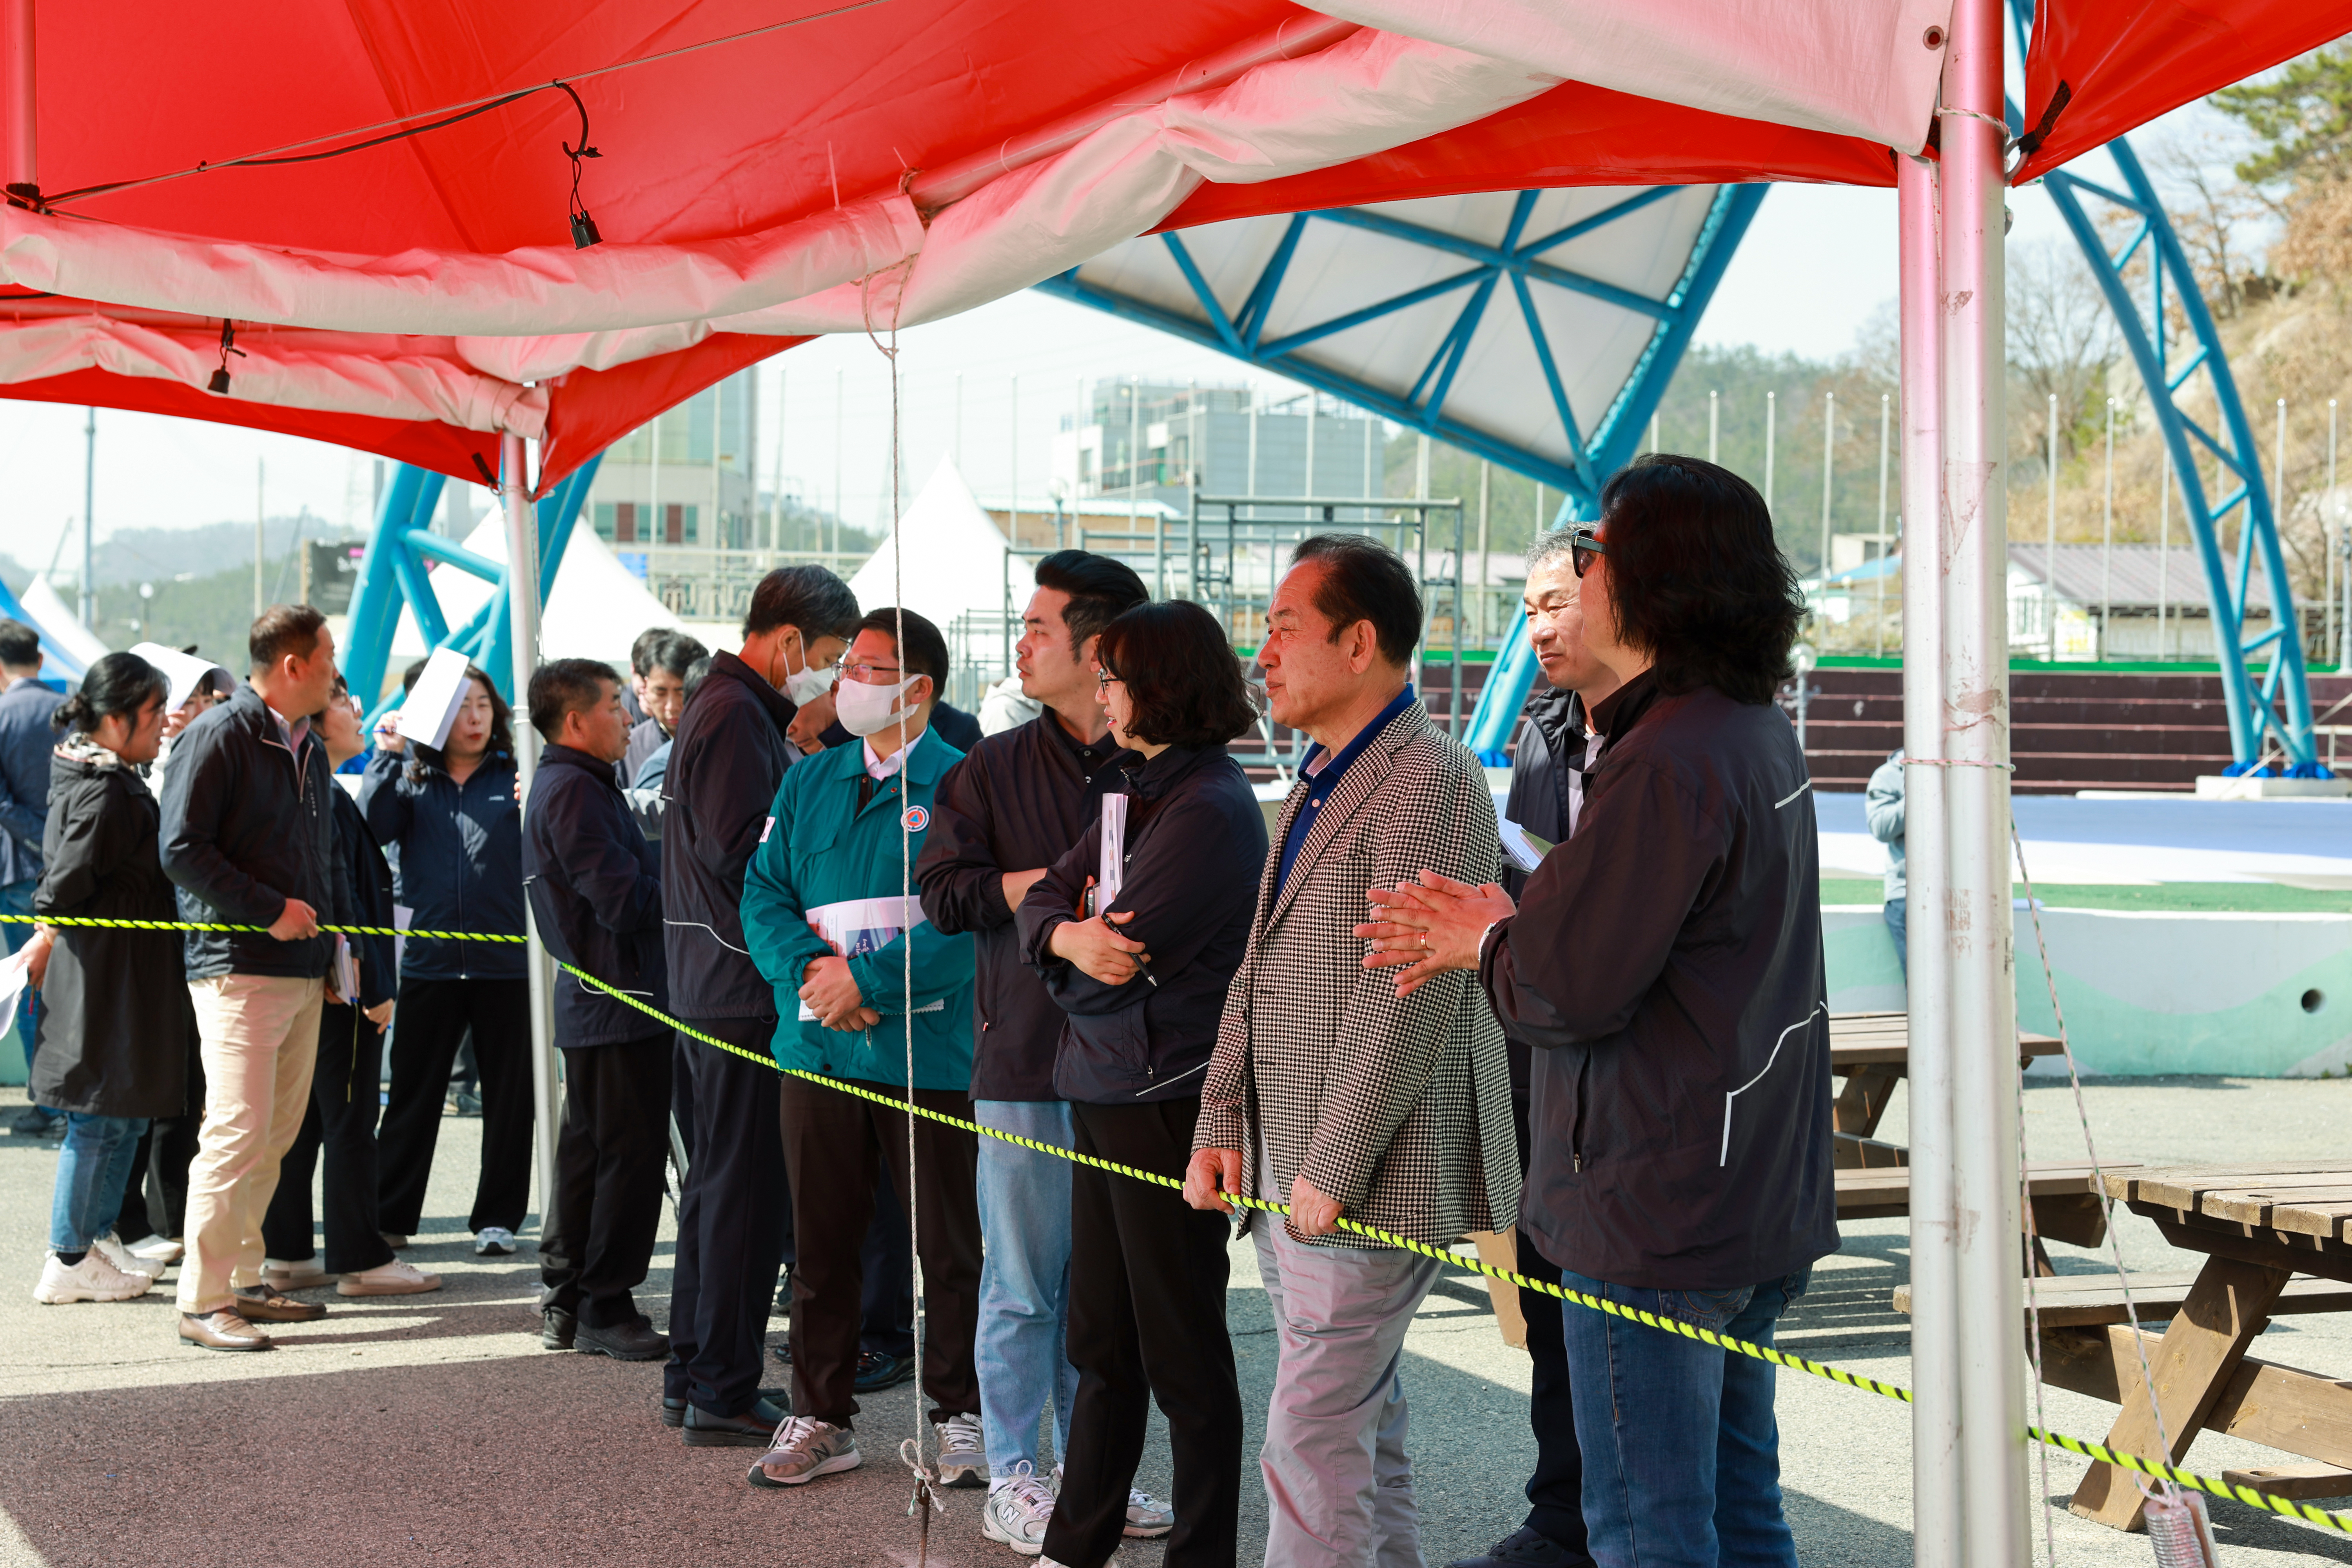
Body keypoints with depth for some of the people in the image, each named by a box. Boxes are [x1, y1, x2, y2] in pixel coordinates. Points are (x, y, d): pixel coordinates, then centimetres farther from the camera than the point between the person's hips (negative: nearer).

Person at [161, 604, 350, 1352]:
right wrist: (270, 910, -17)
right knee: (237, 1133, -12)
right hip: (239, 970, -8)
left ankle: (243, 1281, 20)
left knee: (277, 1134, 11)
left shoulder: (309, 746, 18)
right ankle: (203, 1301, -7)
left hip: (302, 968, 9)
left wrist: (336, 932, 15)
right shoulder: (218, 736, -9)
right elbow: (181, 849, -15)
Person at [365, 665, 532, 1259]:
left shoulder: (516, 779, 4)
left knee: (507, 1097, 6)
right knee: (412, 1094, 6)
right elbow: (375, 827, -7)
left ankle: (497, 1218, 15)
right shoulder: (412, 781, 9)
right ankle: (388, 1216, 14)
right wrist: (386, 757, -14)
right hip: (430, 960, 1)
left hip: (506, 960, -1)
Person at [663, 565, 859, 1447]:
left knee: (717, 1182, 17)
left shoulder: (729, 706, 18)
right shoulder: (737, 715, -15)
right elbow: (741, 852, -21)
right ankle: (723, 1396, -1)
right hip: (743, 988, -11)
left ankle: (693, 1376, 25)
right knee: (746, 1190, -6)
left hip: (710, 985, 11)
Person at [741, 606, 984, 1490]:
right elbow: (763, 893, 7)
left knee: (947, 1244, 5)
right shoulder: (809, 783, 13)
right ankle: (820, 1418, 20)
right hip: (819, 1046, 5)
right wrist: (808, 968, -12)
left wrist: (869, 980, -18)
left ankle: (959, 1415, 17)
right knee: (820, 1241, 10)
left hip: (928, 1050, -4)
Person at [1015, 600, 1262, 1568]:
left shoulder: (1209, 810, -16)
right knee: (1101, 1339, 16)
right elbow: (1044, 899, 8)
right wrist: (1069, 936, -14)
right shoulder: (1139, 791, 13)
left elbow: (1117, 963, -20)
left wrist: (1070, 952, 1)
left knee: (1181, 1352, 1)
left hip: (1165, 1104, -9)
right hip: (1105, 1091, 9)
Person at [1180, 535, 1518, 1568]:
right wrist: (1220, 1125, 11)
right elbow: (1259, 971, 19)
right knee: (1365, 1435, 16)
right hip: (1286, 1176, 10)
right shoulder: (1318, 782, 17)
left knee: (1312, 1446, -9)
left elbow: (1405, 997, -20)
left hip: (1367, 1184, -10)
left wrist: (1334, 1169, -20)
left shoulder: (1430, 781, -15)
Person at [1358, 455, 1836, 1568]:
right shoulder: (1759, 735, 11)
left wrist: (1485, 947, -2)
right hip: (1759, 1204, 10)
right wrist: (1511, 923, 11)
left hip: (1655, 1221, -10)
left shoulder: (1666, 761, -22)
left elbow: (1571, 992, -21)